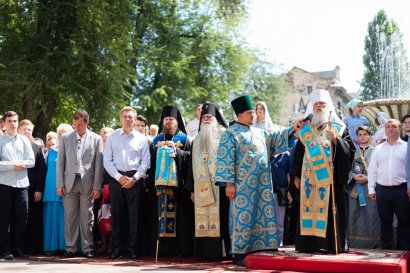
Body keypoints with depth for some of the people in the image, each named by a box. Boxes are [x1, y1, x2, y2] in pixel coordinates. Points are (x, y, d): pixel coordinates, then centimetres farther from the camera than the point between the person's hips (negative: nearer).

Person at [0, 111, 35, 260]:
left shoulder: (24, 140, 10)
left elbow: (31, 161, 4)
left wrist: (20, 164, -11)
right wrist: (13, 165, -13)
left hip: (22, 183, 3)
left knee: (21, 217, 3)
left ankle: (18, 248, 15)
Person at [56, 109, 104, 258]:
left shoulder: (96, 139, 4)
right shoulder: (65, 138, 9)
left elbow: (99, 164, 2)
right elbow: (60, 162, 7)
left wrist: (97, 186, -4)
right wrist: (60, 184, 1)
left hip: (87, 183, -1)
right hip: (69, 182, 1)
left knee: (87, 217, 3)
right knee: (70, 217, 3)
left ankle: (87, 248, 10)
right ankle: (70, 248, 11)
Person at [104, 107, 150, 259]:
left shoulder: (141, 138, 7)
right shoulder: (112, 137, 8)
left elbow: (146, 161, 4)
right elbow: (107, 160, 3)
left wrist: (134, 178, -7)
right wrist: (119, 177, -7)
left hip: (135, 179, 0)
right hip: (116, 178, 0)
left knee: (134, 215, -1)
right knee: (117, 214, 2)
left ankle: (132, 249, 6)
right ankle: (117, 249, 9)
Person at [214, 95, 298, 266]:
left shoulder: (260, 133, 18)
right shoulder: (231, 134, -4)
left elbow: (275, 140, 24)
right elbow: (225, 159, -9)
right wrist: (229, 183, -16)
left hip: (262, 184, 7)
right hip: (243, 184, -7)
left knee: (262, 215, 7)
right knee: (243, 216, -5)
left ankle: (258, 249, 14)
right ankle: (239, 253, 2)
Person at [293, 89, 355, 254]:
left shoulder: (339, 127, 7)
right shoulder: (305, 129, 14)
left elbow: (350, 148, -2)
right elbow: (298, 153, 15)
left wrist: (336, 139, -19)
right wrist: (297, 176, 11)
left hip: (331, 177, -2)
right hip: (310, 177, 2)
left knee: (330, 209, -5)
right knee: (309, 208, 1)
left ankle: (331, 244, 0)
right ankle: (309, 243, 5)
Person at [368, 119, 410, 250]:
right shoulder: (378, 149, 12)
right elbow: (372, 170, 11)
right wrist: (371, 189, 4)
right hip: (382, 190, 2)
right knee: (385, 222, 9)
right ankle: (386, 249, 17)